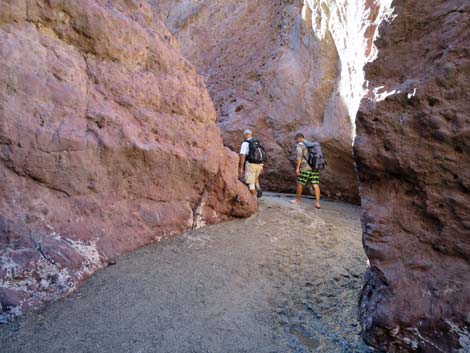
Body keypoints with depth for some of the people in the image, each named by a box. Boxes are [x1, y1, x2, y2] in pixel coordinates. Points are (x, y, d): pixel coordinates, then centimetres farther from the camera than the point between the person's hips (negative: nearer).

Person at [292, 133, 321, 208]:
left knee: (300, 183, 9)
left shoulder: (300, 145, -5)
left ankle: (298, 199, 22)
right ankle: (317, 202, -5)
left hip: (305, 167, -7)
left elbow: (299, 157, -15)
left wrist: (297, 168, -16)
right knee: (315, 184, 1)